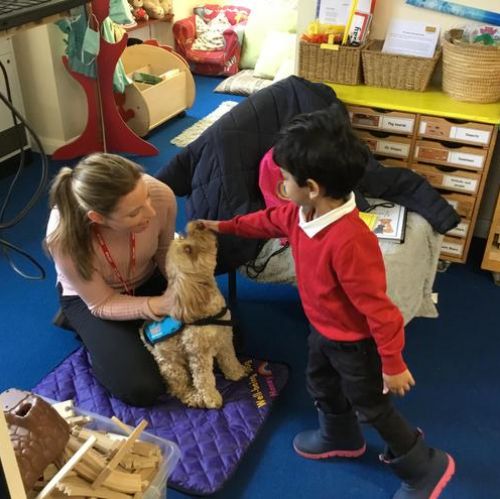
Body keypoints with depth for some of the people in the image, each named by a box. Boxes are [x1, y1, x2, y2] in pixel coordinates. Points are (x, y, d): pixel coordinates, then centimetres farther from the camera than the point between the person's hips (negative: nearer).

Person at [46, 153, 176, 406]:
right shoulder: (64, 236, -38)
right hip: (88, 298, -3)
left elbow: (166, 253, -10)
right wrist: (160, 305, -36)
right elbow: (101, 304, -23)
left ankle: (137, 332, 17)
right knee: (141, 389, -13)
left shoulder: (161, 195, -33)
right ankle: (85, 327, 13)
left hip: (148, 279, 3)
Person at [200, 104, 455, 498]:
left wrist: (393, 365, -23)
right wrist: (224, 226, 22)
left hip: (355, 343, -9)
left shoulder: (349, 242, -42)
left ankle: (426, 467, 37)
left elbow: (378, 308, -33)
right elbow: (269, 220, 11)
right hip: (324, 330, 9)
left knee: (371, 406, 12)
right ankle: (341, 437, 60)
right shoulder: (301, 214, -13)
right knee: (321, 385, 30)